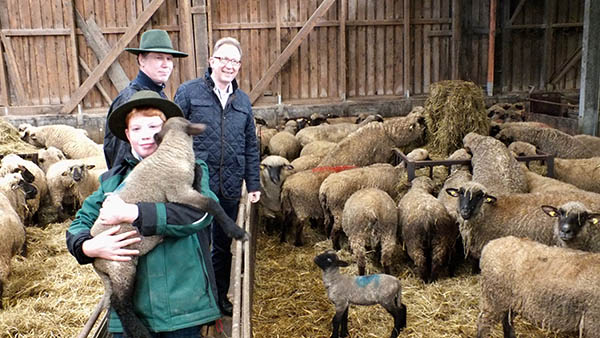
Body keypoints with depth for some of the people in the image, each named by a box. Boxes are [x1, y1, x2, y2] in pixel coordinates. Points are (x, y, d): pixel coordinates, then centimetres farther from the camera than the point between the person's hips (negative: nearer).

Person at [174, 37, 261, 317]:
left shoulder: (242, 100, 12)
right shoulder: (189, 92, -3)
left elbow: (251, 146, 15)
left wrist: (253, 184, 12)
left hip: (229, 189, 5)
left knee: (223, 245, 17)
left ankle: (220, 296, 34)